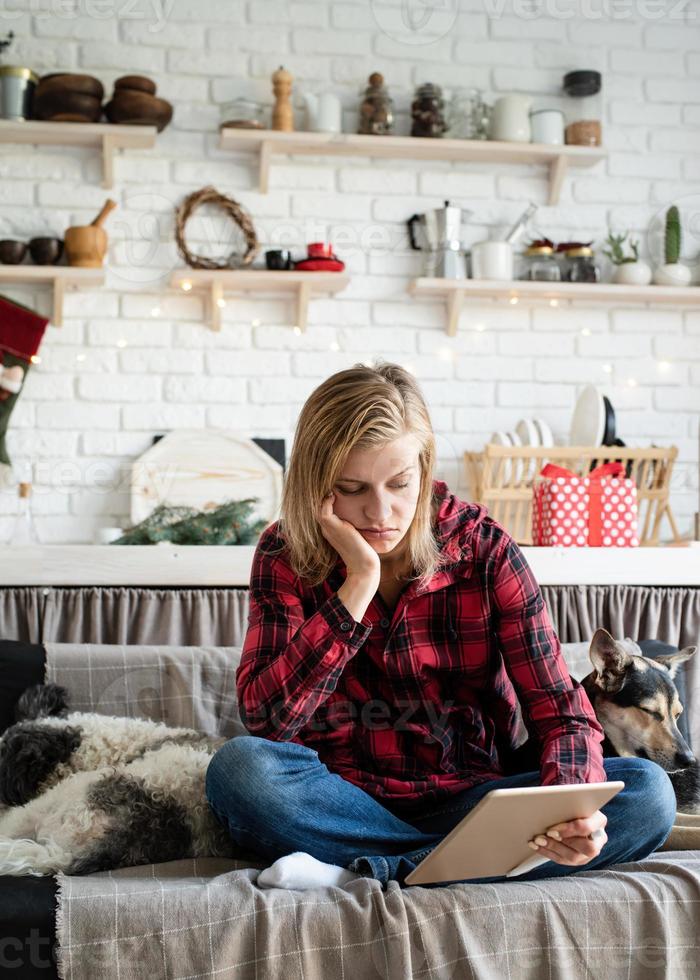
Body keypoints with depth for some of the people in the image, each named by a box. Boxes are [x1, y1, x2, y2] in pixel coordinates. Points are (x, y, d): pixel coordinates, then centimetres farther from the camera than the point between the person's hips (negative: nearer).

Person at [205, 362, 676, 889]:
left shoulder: (482, 547, -5)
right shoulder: (286, 554, -5)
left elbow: (560, 711, -8)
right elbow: (265, 717, -18)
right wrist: (360, 582, -22)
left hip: (468, 798, 2)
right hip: (346, 801, -1)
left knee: (647, 793, -22)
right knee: (240, 768, -32)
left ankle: (363, 873, -26)